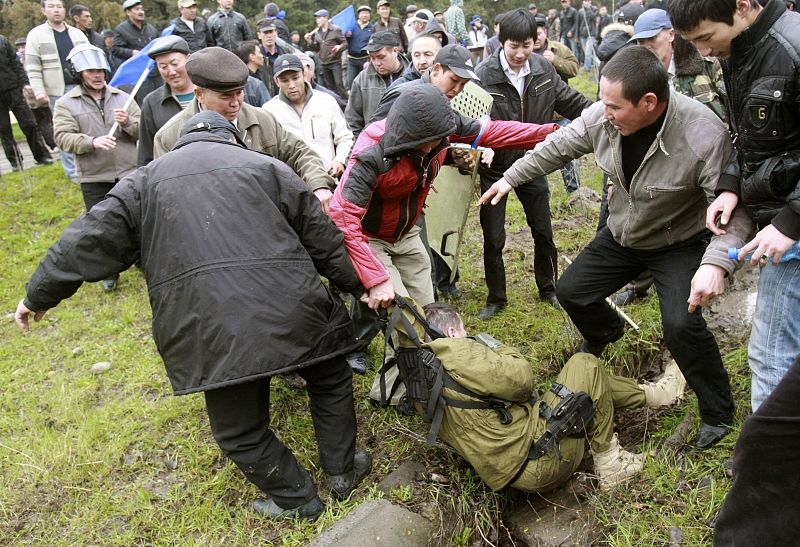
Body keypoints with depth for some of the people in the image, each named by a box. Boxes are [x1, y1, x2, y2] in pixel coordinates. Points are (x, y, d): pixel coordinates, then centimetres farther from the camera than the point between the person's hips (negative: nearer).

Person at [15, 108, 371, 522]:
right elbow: (323, 236, 14)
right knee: (330, 379, 28)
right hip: (290, 312, 1)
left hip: (210, 329, 0)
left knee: (239, 430, 20)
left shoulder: (145, 180, 17)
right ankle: (343, 471, 37)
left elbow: (92, 239, 13)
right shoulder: (265, 166, 15)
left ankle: (297, 500, 33)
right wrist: (362, 284, 24)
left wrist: (39, 294, 25)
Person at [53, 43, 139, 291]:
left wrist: (128, 122, -19)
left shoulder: (122, 97, 6)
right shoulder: (65, 104, 1)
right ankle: (109, 273, 23)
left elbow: (143, 131, 2)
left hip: (129, 173, 1)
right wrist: (92, 142, -25)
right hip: (94, 178, -1)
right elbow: (63, 137, -9)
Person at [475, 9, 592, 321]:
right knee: (493, 239, 5)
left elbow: (570, 101, 5)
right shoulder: (484, 75, -20)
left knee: (543, 232, 15)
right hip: (495, 167, -3)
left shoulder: (543, 68, -7)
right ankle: (496, 298, 25)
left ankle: (548, 289, 37)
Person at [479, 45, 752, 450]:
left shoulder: (704, 135, -34)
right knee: (570, 292, 9)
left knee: (681, 324, -24)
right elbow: (558, 147, -3)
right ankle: (605, 333, 46)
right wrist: (510, 177, 1)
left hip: (680, 244, -5)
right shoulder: (604, 115, -20)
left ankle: (717, 413, 4)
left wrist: (716, 263, -47)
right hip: (621, 236, 6)